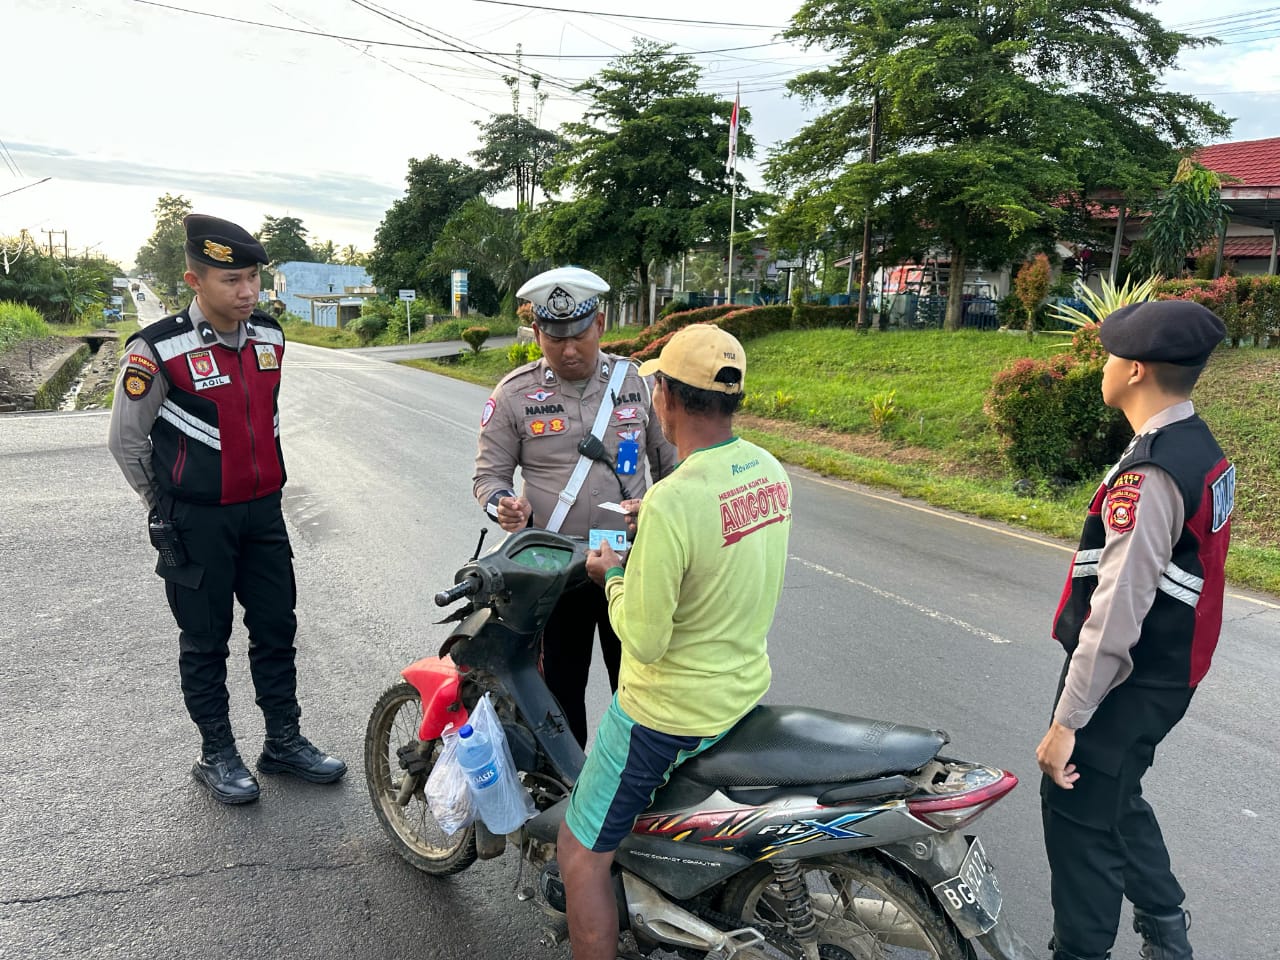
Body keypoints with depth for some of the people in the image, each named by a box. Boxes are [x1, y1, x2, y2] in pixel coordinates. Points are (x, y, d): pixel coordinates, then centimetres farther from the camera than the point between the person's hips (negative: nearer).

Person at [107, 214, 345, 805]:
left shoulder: (270, 338, 2)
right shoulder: (158, 349, -16)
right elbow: (126, 440, -5)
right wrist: (170, 508, 4)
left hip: (263, 511, 5)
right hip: (195, 523, -5)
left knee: (277, 628, 12)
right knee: (206, 641, 9)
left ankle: (283, 741, 27)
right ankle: (217, 754, 25)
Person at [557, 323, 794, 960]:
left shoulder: (671, 502, -30)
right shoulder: (771, 471, -4)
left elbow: (644, 640, -25)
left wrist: (612, 578, -7)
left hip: (671, 708, -9)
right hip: (746, 687, 9)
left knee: (581, 853, 10)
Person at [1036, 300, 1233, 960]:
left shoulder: (1149, 475, -26)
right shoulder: (1201, 448, 5)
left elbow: (1116, 611, -27)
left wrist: (1067, 721, -21)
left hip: (1125, 683, -10)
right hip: (1169, 674, 10)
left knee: (1078, 815, 4)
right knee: (1118, 799, 26)